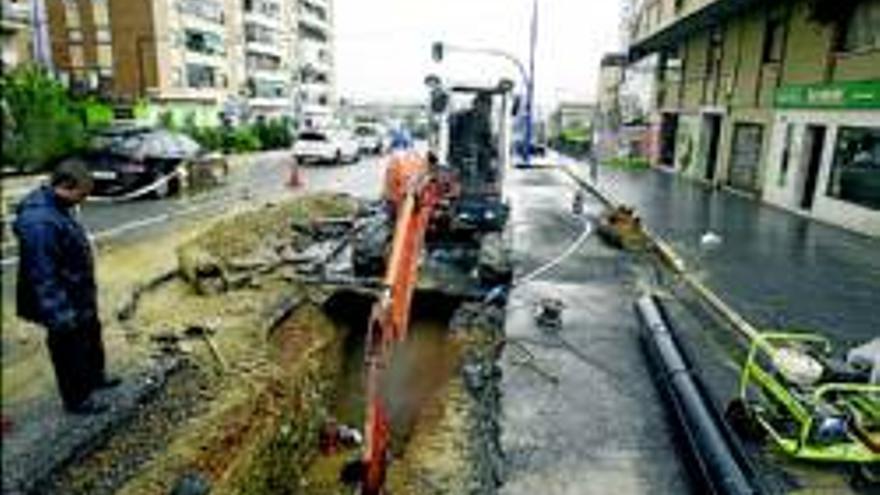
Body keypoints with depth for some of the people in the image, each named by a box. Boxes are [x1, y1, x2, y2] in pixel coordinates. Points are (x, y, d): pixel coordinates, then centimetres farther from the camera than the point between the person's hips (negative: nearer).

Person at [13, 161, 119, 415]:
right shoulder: (39, 222, -31)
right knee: (70, 351, 9)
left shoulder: (53, 205, 1)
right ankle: (77, 400, 27)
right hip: (65, 305, -10)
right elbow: (43, 276, -29)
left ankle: (95, 377, 48)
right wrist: (60, 315, -25)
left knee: (92, 338, 27)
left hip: (80, 297, 10)